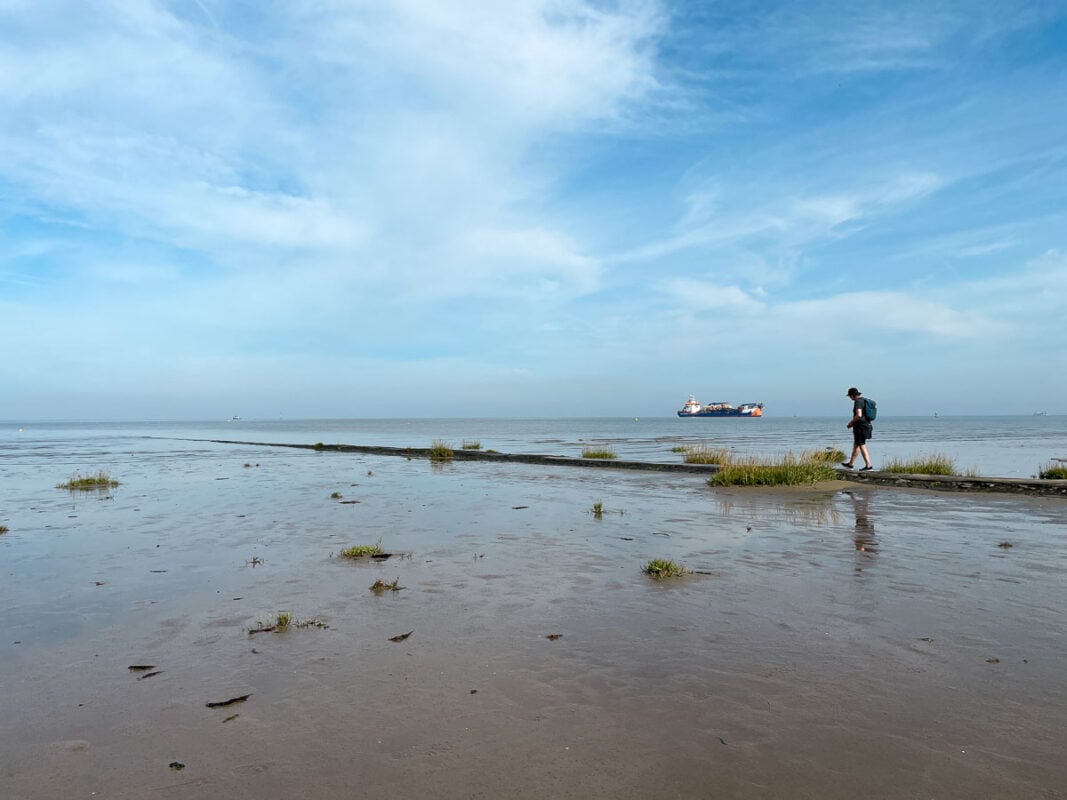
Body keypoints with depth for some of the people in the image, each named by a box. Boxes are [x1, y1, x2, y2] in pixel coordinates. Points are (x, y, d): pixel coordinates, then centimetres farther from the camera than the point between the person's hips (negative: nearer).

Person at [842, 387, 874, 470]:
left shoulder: (858, 401, -16)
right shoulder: (864, 400, 14)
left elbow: (859, 415, -28)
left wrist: (851, 422, -12)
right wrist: (853, 422, 20)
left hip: (860, 427, -10)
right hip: (866, 425, 10)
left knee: (862, 446, -4)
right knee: (856, 445, 18)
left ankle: (869, 465, -4)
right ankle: (851, 463, 27)